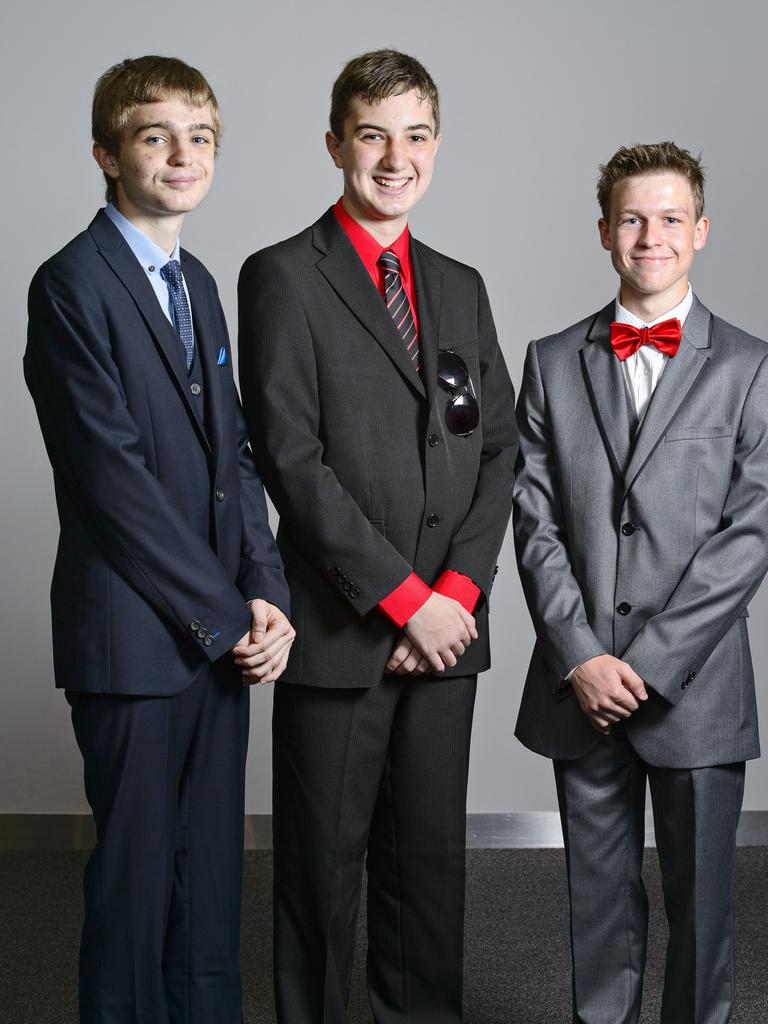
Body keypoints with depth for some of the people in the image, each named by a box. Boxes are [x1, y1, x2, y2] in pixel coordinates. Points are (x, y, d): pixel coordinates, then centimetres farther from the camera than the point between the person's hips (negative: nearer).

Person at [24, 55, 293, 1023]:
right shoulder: (73, 283, -9)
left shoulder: (197, 283, 15)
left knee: (213, 871, 13)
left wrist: (265, 593, 1)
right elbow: (113, 480, -16)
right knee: (137, 873, 4)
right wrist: (224, 617, -13)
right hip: (134, 640, -7)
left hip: (221, 632, 7)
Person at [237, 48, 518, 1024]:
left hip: (445, 625, 5)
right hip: (340, 630, -5)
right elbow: (291, 459, -12)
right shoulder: (283, 278, -3)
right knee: (323, 862, 5)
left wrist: (458, 589, -4)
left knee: (431, 854, 13)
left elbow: (499, 450, 11)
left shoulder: (461, 288, 15)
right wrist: (404, 598, -13)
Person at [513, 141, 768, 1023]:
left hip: (695, 685, -1)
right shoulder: (552, 362, 8)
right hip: (580, 683, 2)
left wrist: (650, 662, -12)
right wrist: (580, 655, -8)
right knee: (598, 893, 11)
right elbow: (534, 519, 3)